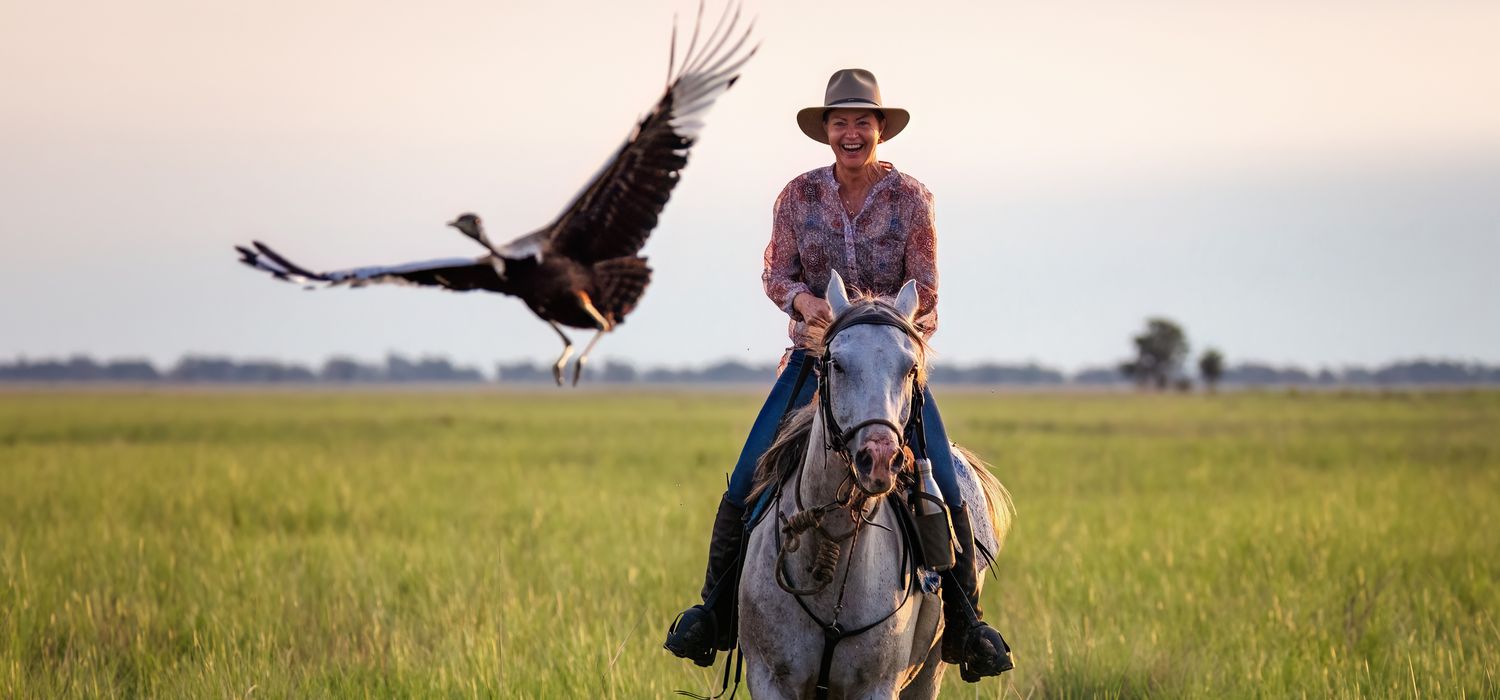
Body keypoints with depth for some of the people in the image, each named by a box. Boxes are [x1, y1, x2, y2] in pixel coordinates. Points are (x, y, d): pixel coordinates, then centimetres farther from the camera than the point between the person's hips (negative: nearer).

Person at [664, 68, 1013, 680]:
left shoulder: (910, 198, -3)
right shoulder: (799, 196, 0)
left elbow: (925, 291, -3)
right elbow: (775, 274, 2)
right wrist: (803, 299, -21)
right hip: (814, 355, 1)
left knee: (945, 488, -15)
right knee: (746, 480, -12)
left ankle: (966, 625, -1)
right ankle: (714, 610, 5)